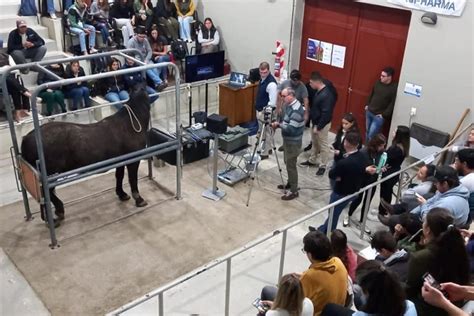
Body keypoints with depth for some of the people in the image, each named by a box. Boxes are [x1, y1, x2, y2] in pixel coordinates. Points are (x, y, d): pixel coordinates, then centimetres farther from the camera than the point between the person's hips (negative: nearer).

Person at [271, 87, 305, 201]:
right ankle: (290, 183, 39)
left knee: (291, 166, -2)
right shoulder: (289, 105, 4)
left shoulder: (296, 110, -28)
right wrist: (279, 124, -2)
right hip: (288, 140, 10)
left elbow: (291, 129, -30)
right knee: (288, 163, 22)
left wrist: (279, 125, -18)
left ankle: (294, 191, 8)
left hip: (293, 142, -10)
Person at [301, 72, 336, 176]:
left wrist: (318, 127, -21)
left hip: (322, 125, -10)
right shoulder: (319, 91, 3)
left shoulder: (326, 95, -28)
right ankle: (312, 160, 39)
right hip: (315, 122, 10)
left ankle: (323, 166, 16)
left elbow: (326, 114, -27)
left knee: (323, 145, 4)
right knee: (314, 143, 23)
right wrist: (313, 122, 17)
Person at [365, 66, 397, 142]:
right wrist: (367, 104, 13)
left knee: (371, 135, -7)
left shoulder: (394, 88, -17)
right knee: (367, 132, 15)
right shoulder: (378, 82, 2)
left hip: (379, 116, -6)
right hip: (369, 112, 6)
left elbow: (393, 104, -17)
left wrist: (384, 115, -16)